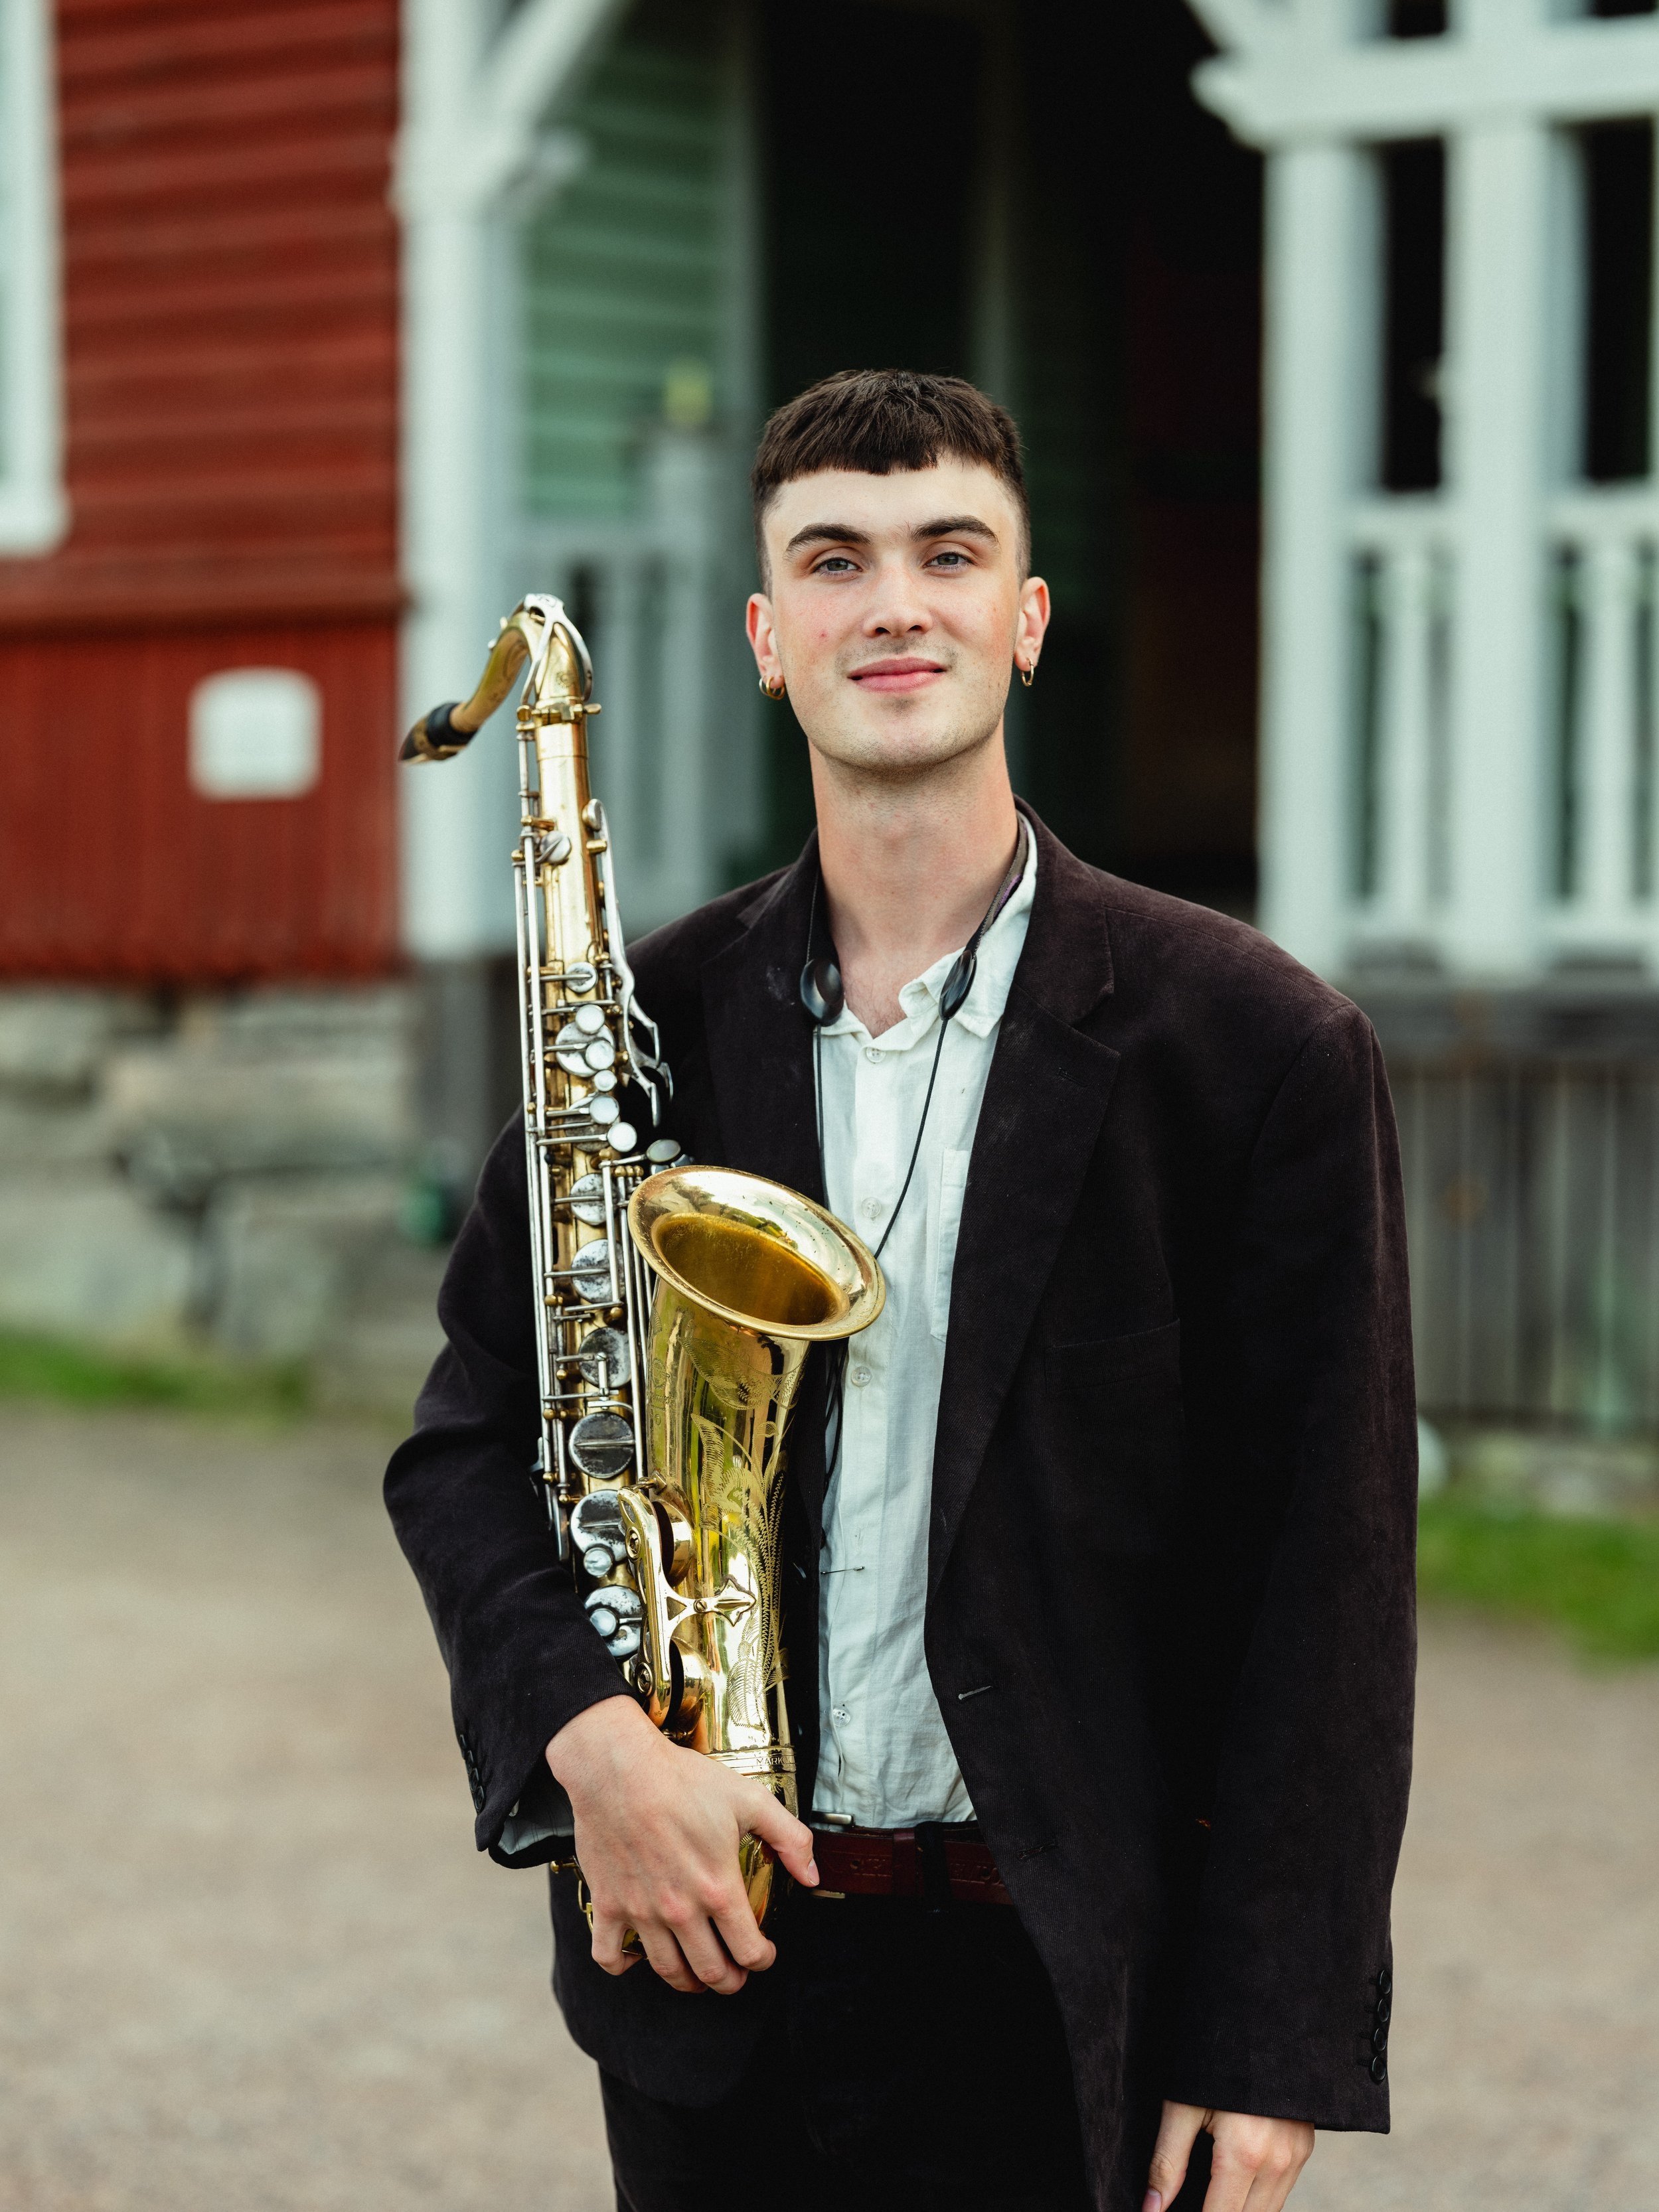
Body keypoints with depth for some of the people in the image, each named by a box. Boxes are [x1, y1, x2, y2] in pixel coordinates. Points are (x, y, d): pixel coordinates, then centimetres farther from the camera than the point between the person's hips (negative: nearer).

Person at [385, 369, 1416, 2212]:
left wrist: (1275, 2042, -10)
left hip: (1072, 1990, -2)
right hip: (715, 1941, 3)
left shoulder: (1254, 1042, -6)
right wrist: (584, 1731, -10)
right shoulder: (646, 1021, 3)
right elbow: (468, 1437, 8)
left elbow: (1332, 1562, -6)